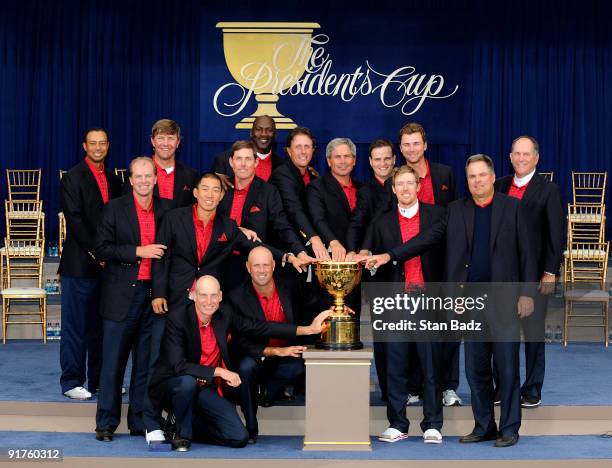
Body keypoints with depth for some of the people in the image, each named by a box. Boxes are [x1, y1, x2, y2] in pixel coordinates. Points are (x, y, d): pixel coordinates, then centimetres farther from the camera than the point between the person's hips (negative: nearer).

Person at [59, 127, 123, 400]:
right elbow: (75, 220, -11)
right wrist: (96, 252, -14)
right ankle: (71, 381, 7)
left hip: (107, 264, 5)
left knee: (100, 325, 9)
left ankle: (99, 380, 16)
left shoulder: (114, 180, 15)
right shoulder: (72, 178, -3)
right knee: (75, 325, 0)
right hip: (80, 264, -5)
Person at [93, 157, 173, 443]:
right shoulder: (114, 209, 1)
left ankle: (140, 421, 16)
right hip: (122, 295, -2)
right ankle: (106, 423, 9)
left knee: (146, 362, 7)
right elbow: (102, 249, -5)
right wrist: (138, 251, -14)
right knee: (113, 362, 1)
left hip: (153, 294, 3)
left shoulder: (167, 209, 9)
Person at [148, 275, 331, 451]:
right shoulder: (178, 319, -19)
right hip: (173, 384, -4)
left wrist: (309, 329, 1)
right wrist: (219, 372, -28)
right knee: (187, 382, -39)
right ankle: (182, 433, -11)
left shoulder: (224, 314, -2)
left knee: (239, 438, -9)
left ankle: (191, 424, 14)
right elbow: (179, 365, -26)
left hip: (206, 390, 4)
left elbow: (259, 327, 3)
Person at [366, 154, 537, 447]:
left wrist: (527, 293, -6)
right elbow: (428, 238, 4)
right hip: (471, 299, 3)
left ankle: (509, 429, 11)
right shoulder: (456, 210, 10)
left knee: (507, 367, 1)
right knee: (475, 368, 8)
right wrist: (389, 256, -6)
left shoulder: (511, 207, 2)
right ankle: (483, 426, 20)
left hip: (504, 300, -3)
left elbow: (525, 253, 0)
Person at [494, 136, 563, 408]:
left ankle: (532, 389, 14)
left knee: (533, 333, 4)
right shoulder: (499, 186, 8)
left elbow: (556, 235, -6)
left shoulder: (548, 190, -3)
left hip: (534, 273, -4)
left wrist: (550, 272, -11)